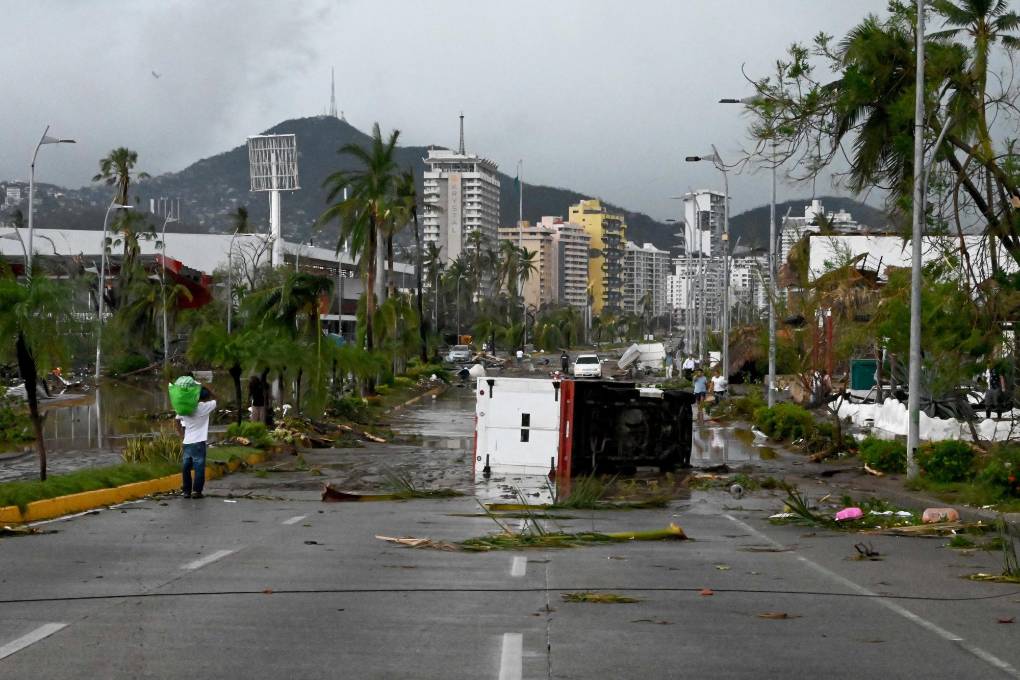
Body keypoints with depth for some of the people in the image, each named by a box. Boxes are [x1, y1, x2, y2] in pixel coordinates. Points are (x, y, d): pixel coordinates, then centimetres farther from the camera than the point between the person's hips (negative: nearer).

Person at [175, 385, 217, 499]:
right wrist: (205, 388, 1)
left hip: (187, 442, 5)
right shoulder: (204, 407, -10)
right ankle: (196, 491, -2)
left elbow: (177, 421, 10)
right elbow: (214, 399, 4)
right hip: (198, 442, -5)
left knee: (186, 467, 10)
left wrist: (181, 433, 16)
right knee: (199, 467, 0)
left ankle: (186, 490, 13)